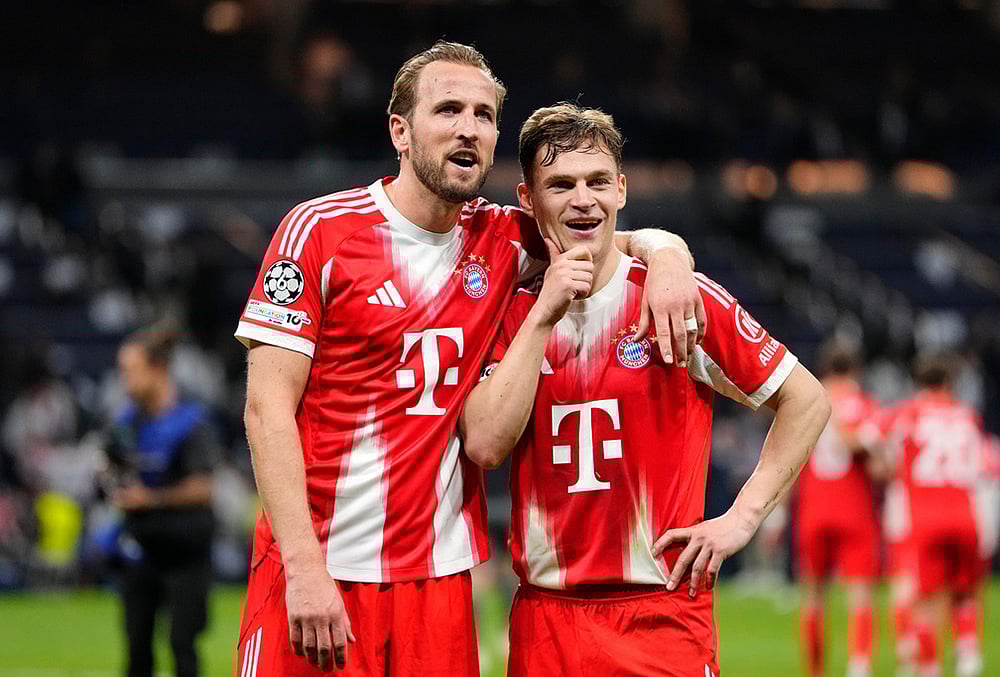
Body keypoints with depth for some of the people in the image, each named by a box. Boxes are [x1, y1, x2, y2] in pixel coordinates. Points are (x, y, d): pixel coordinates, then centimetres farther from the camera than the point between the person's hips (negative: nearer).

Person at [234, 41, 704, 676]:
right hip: (320, 572, -4)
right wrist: (305, 567, -18)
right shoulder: (320, 231, -4)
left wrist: (666, 255, -4)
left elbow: (617, 239, 23)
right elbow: (269, 408, -8)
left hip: (439, 572, 4)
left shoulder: (500, 239, 9)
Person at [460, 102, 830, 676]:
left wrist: (743, 518, -4)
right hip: (544, 619, 3)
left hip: (664, 617, -3)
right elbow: (485, 445, -8)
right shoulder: (516, 312, 6)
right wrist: (544, 313, -11)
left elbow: (808, 400, 2)